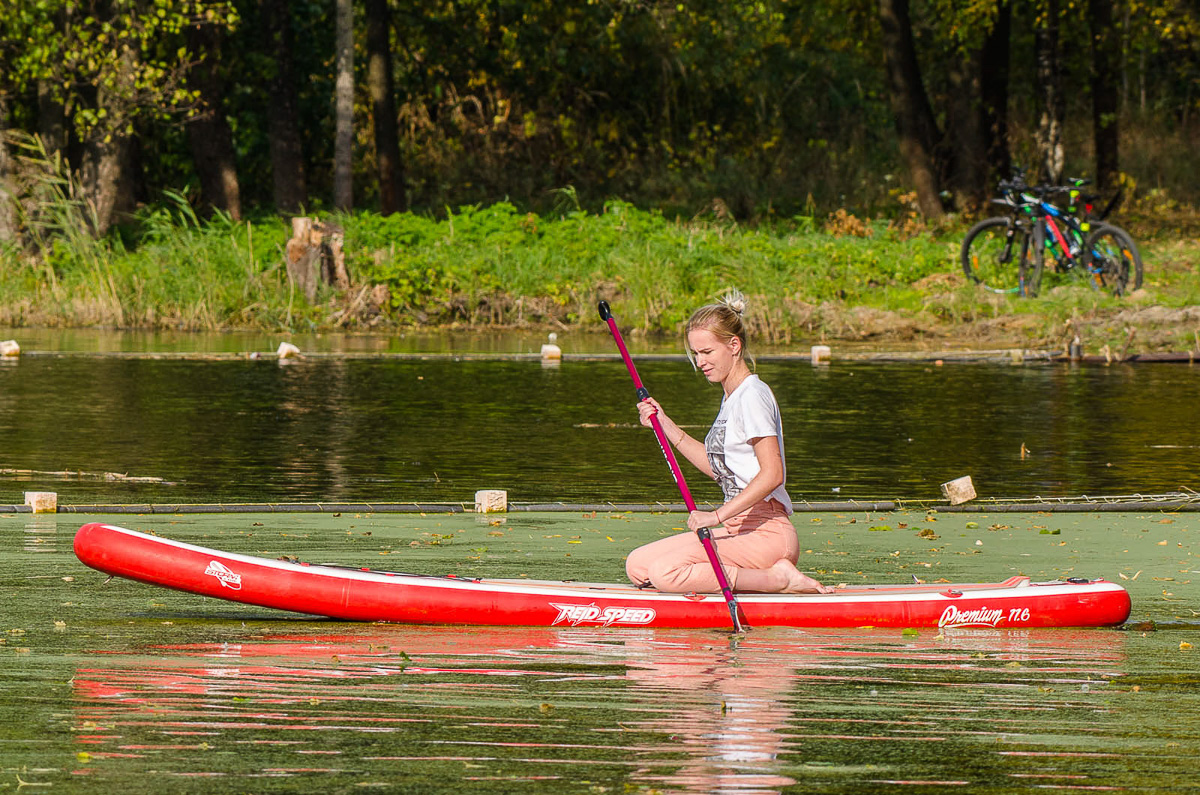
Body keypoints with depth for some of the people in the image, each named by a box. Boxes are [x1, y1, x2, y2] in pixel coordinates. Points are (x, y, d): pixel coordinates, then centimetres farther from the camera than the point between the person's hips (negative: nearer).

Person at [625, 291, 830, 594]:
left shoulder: (752, 395, -13)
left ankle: (777, 579, -16)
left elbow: (772, 474, -23)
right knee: (637, 566, 3)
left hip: (766, 533, -10)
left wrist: (718, 515, -27)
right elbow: (717, 467, 24)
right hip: (740, 528, 10)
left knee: (665, 572, -27)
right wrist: (664, 424, 21)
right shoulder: (731, 398, 17)